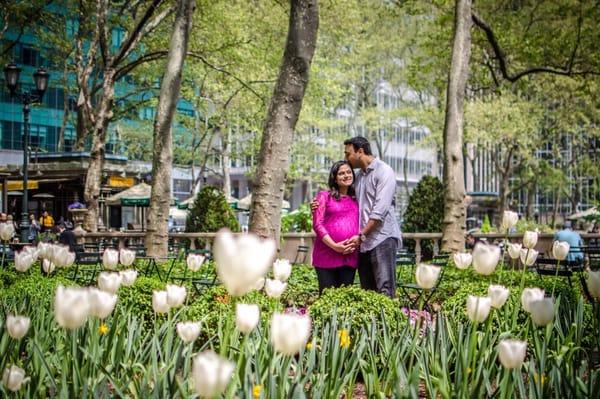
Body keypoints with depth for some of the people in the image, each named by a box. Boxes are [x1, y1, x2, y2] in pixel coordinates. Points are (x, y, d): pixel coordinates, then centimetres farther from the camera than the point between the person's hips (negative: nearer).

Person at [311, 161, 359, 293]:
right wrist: (334, 246, -14)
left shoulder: (356, 199, 17)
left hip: (350, 256, 3)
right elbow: (317, 224, -4)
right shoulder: (324, 196, 5)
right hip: (327, 255, -3)